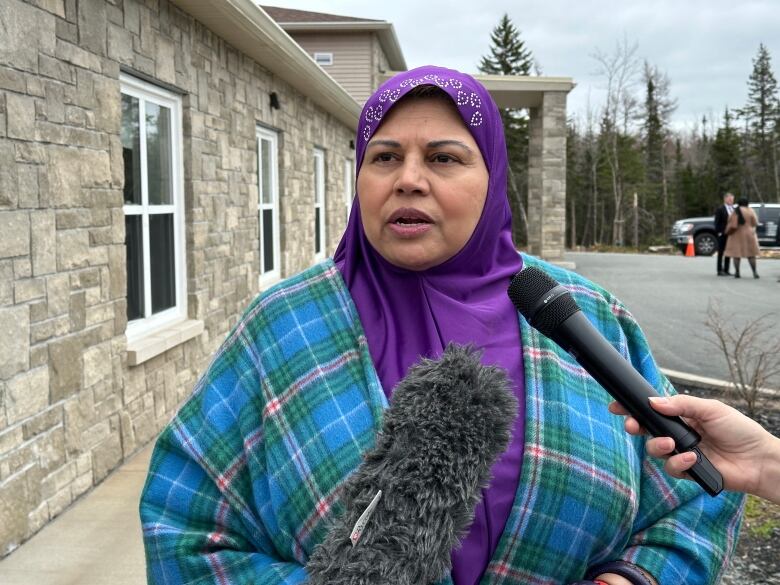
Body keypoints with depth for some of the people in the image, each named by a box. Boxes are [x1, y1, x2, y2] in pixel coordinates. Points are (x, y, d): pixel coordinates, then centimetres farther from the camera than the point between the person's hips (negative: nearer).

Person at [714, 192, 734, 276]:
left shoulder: (733, 209, 13)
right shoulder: (720, 209, -6)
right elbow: (717, 222, -9)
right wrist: (719, 232, -15)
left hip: (730, 234, 6)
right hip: (722, 234, -6)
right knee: (721, 253, 0)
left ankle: (726, 270, 17)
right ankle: (720, 270, 4)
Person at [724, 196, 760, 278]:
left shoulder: (736, 211, -13)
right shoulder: (750, 211, -4)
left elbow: (733, 224, -16)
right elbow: (755, 223, -1)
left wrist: (728, 231, 1)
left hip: (737, 235, -3)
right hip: (749, 234, 3)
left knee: (736, 253, 4)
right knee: (750, 254, 8)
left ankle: (737, 272, 2)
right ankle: (755, 272, 2)